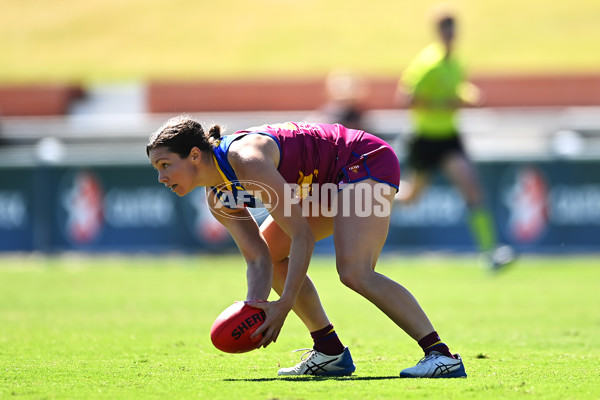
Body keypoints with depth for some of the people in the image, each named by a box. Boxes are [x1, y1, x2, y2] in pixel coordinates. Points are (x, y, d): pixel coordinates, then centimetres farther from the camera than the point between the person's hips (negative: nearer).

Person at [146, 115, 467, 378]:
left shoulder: (245, 159, -29)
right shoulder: (217, 197, -1)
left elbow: (302, 235, -29)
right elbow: (257, 260, -2)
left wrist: (284, 305, -32)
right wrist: (255, 306, -21)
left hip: (367, 161, -10)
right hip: (330, 182, 10)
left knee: (354, 272, -25)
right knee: (270, 252, 11)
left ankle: (441, 356, -27)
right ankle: (330, 352, 15)